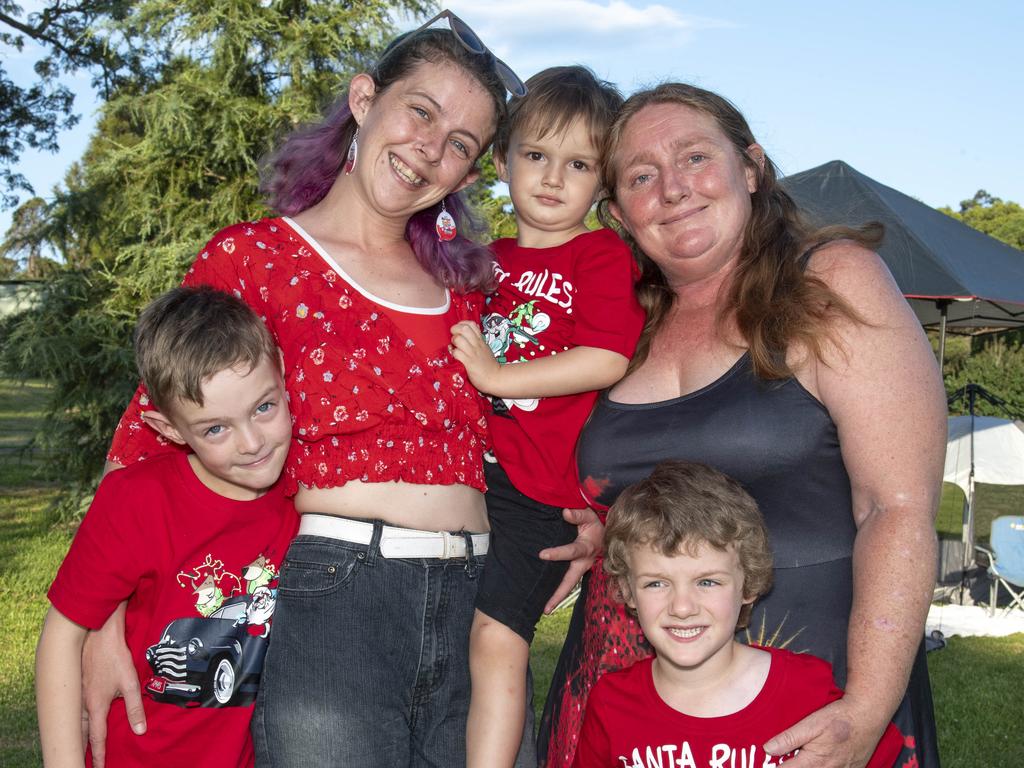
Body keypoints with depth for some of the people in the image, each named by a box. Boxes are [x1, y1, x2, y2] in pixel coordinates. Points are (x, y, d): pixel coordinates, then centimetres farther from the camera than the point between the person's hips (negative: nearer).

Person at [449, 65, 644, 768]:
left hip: (543, 487, -7)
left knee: (496, 634, -10)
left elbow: (607, 361, -18)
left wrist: (496, 375, -17)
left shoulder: (604, 256, -4)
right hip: (467, 470, 7)